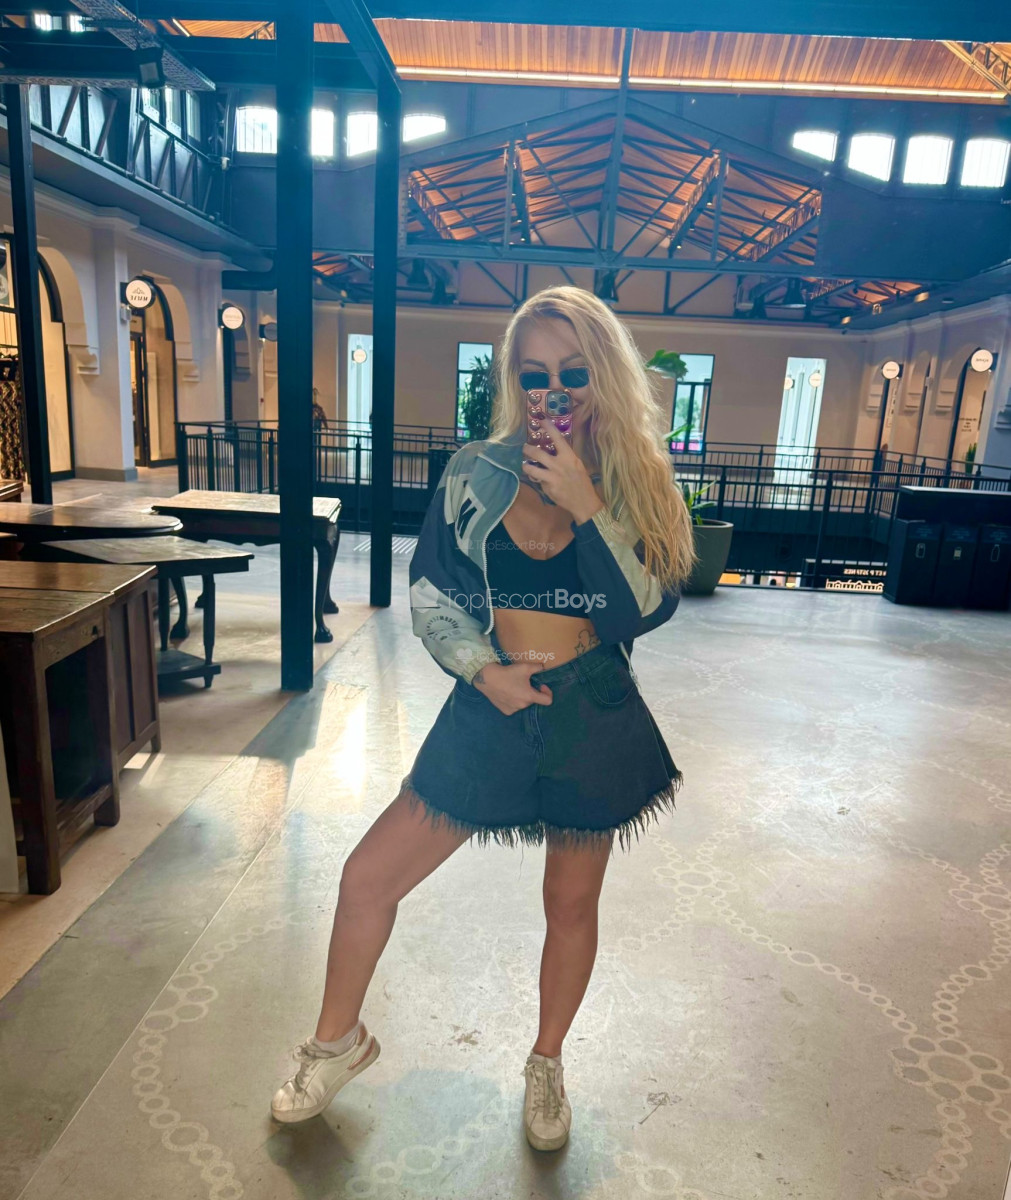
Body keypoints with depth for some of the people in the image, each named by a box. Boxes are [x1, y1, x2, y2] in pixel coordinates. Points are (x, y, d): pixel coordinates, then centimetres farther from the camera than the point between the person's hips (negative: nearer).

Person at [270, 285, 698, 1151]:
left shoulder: (636, 483, -3)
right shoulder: (477, 474, -3)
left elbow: (652, 607, -14)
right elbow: (429, 594, 1)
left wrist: (587, 507, -22)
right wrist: (481, 667, -13)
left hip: (593, 717, 0)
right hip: (490, 706, 1)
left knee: (571, 904, 15)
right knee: (369, 876, 3)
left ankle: (547, 1065, 44)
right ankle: (339, 1040, 33)